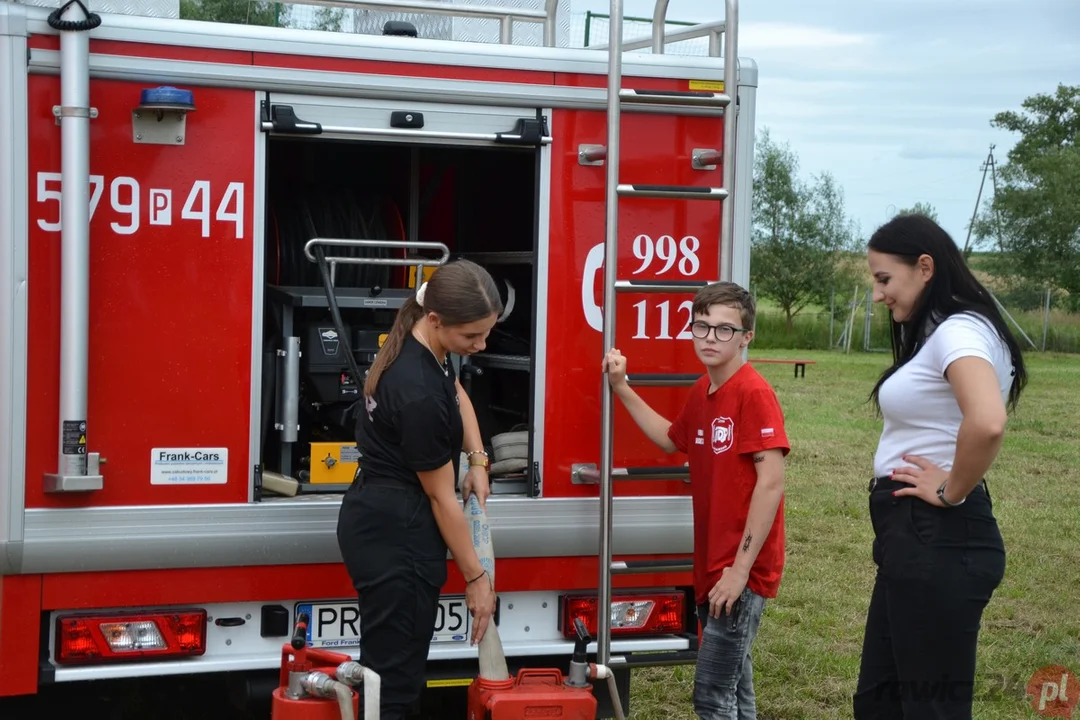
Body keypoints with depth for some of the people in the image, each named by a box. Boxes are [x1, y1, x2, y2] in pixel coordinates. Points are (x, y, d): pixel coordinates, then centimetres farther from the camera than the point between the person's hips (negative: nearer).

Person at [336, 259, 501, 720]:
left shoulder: (422, 347, 0)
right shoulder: (417, 392, -26)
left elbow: (456, 394, 24)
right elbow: (442, 496, -17)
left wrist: (477, 460, 8)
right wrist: (476, 577, -7)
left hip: (384, 524, 10)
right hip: (392, 535, -10)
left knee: (393, 667, 15)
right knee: (392, 679, -5)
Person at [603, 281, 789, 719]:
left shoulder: (754, 393, -16)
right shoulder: (701, 392, 10)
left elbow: (771, 482, -21)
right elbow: (671, 440, 29)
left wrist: (741, 567, -23)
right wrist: (622, 388, 18)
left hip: (742, 570, -9)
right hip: (712, 566, 9)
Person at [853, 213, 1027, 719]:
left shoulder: (958, 331, -17)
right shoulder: (937, 334, 15)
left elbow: (986, 423, -35)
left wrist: (952, 492, -21)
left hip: (937, 539, -10)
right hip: (915, 536, 10)